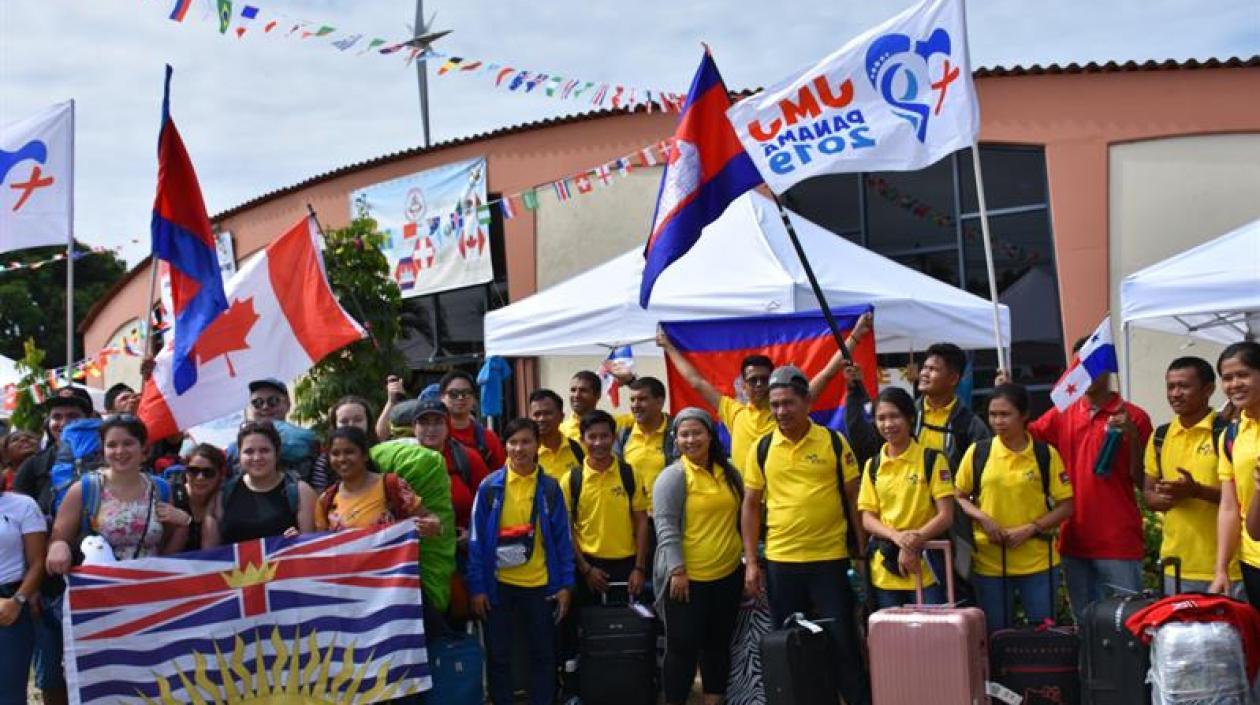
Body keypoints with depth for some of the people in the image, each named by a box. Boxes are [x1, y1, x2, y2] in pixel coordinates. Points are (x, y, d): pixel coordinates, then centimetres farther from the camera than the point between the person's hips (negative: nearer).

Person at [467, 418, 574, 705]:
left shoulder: (550, 487, -2)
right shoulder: (490, 486, -4)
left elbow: (562, 539, 1)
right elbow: (477, 540, -2)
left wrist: (565, 584, -3)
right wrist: (477, 587, -6)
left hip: (541, 584, 1)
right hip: (499, 584, 0)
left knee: (543, 654, 11)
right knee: (498, 655, 9)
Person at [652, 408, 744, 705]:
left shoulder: (729, 472, 9)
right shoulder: (673, 476, -10)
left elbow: (740, 516, 18)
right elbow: (666, 527, -15)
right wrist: (677, 570, -21)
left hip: (729, 574, 6)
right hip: (687, 578, -6)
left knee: (719, 644, 14)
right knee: (683, 647, -1)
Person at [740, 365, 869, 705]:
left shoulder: (835, 442, -2)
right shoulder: (761, 448, 2)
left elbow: (853, 498, 2)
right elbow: (751, 505, 6)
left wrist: (862, 552, -1)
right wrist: (750, 561, 1)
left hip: (830, 559, -2)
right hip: (780, 561, 2)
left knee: (843, 642, 3)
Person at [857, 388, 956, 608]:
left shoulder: (932, 460, -2)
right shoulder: (872, 466, 9)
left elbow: (946, 515, -5)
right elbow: (867, 519, 5)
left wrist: (913, 542, -18)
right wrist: (897, 536, -15)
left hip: (925, 568, -3)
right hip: (884, 570, 3)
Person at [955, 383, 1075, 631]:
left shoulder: (1046, 455, -2)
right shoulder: (977, 452, 1)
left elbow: (1065, 506, 1)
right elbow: (959, 497, 8)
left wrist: (1030, 529, -12)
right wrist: (982, 518, -11)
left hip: (1037, 562, -1)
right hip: (989, 563, 1)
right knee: (996, 635, 10)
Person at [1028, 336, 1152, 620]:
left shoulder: (1133, 417, -2)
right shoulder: (1062, 415, 9)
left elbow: (1142, 481, -3)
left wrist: (1132, 435, -17)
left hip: (1119, 543, -4)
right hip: (1075, 542, 4)